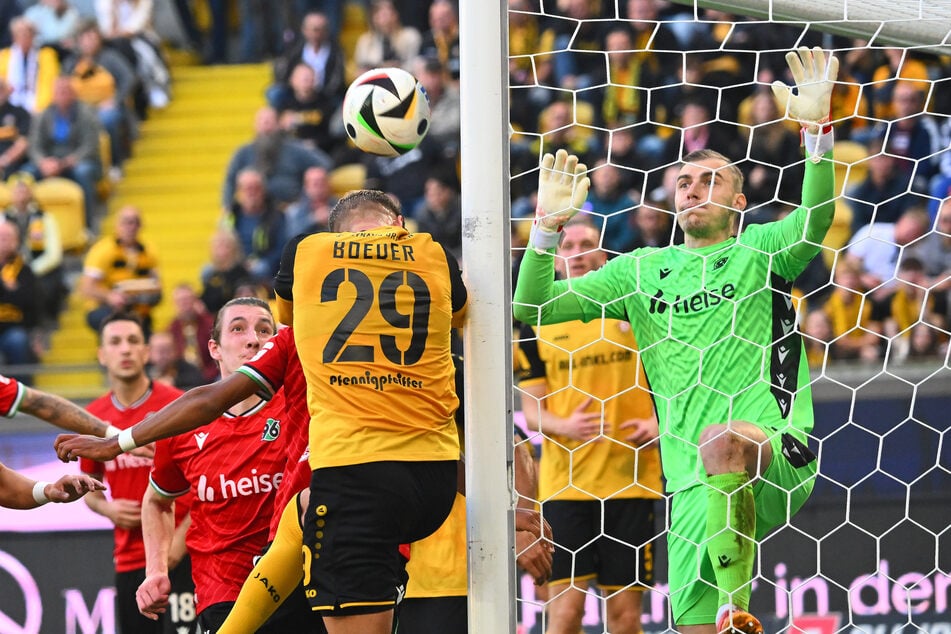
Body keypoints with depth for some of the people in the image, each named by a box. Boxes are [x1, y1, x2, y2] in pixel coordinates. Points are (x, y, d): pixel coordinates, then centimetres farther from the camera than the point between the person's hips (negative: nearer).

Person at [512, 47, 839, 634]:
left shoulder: (757, 251, 10)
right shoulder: (642, 269, 21)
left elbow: (817, 219, -12)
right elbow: (531, 307, 16)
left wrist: (817, 129, -25)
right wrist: (550, 225, 2)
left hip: (777, 451, -5)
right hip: (694, 480, 5)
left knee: (721, 441, -38)